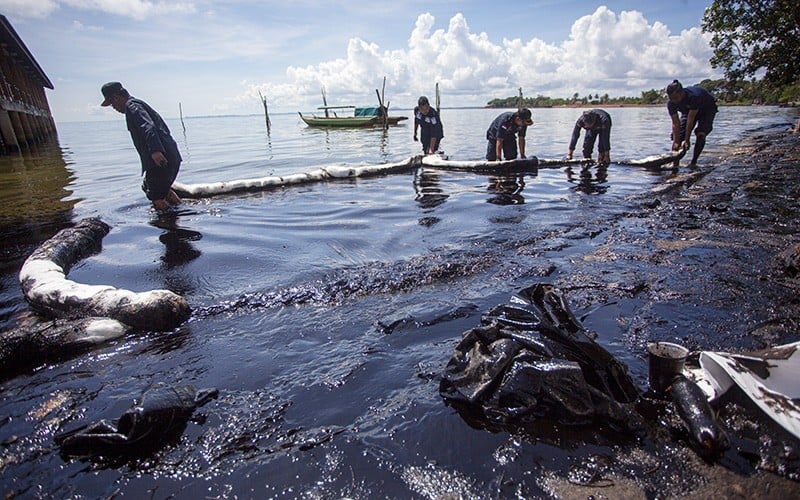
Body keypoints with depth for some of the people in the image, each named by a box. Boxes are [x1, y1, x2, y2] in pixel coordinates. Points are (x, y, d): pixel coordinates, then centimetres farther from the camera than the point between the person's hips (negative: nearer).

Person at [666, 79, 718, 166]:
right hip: (688, 110, 5)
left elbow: (690, 120, -39)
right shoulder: (671, 103, -28)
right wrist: (676, 142, -32)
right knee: (677, 135, -9)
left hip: (707, 108, -5)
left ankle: (693, 162, -17)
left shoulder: (694, 96, -42)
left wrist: (687, 141, -35)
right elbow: (676, 124, -26)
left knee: (700, 134, -24)